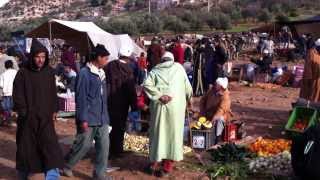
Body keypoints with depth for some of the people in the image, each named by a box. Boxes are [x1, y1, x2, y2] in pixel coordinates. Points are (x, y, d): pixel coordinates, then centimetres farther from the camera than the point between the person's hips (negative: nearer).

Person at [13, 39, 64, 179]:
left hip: (45, 118, 2)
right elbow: (17, 96, -6)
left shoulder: (49, 72, 3)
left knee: (51, 147, -7)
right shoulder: (23, 73, -8)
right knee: (26, 148, 10)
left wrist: (54, 110, 7)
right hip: (27, 118, -2)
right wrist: (24, 112, -9)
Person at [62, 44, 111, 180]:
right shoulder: (85, 73, -13)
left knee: (104, 145, 5)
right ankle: (66, 165, 27)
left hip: (102, 118, 7)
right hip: (89, 118, -7)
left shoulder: (101, 73, 12)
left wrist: (105, 115, 16)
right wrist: (83, 119, -17)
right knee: (84, 144, 3)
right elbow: (81, 98, -15)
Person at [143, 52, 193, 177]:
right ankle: (168, 164, 11)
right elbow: (187, 86, 12)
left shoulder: (155, 70, 11)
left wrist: (160, 96, -9)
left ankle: (155, 162, 16)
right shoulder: (179, 67, 11)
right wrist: (189, 99, 30)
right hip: (175, 105, -1)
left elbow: (147, 85, -7)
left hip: (159, 104, 1)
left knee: (158, 132, 9)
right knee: (173, 132, 7)